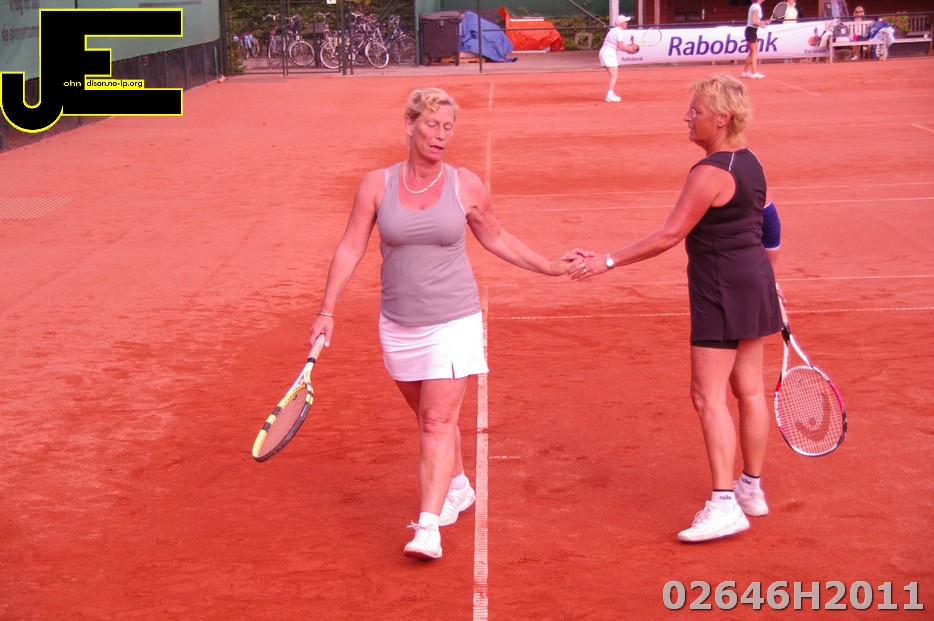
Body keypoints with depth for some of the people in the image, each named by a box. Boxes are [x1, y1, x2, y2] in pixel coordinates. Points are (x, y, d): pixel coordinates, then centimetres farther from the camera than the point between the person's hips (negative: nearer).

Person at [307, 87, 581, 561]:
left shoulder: (465, 186, -4)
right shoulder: (377, 184, -4)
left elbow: (495, 238, 12)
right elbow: (350, 249, 1)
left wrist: (551, 267, 11)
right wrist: (327, 310, -2)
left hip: (453, 322, -2)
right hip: (398, 326, 2)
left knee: (438, 422, -11)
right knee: (428, 417, 16)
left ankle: (428, 526, -14)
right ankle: (457, 489, 40)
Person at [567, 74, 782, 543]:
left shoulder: (711, 173, -20)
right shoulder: (749, 164, 10)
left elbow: (670, 236, -22)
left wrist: (608, 261, -19)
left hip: (721, 291, -10)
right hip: (755, 282, 10)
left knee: (709, 397, -8)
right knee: (749, 389, 15)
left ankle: (724, 505, -10)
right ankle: (751, 489, 25)